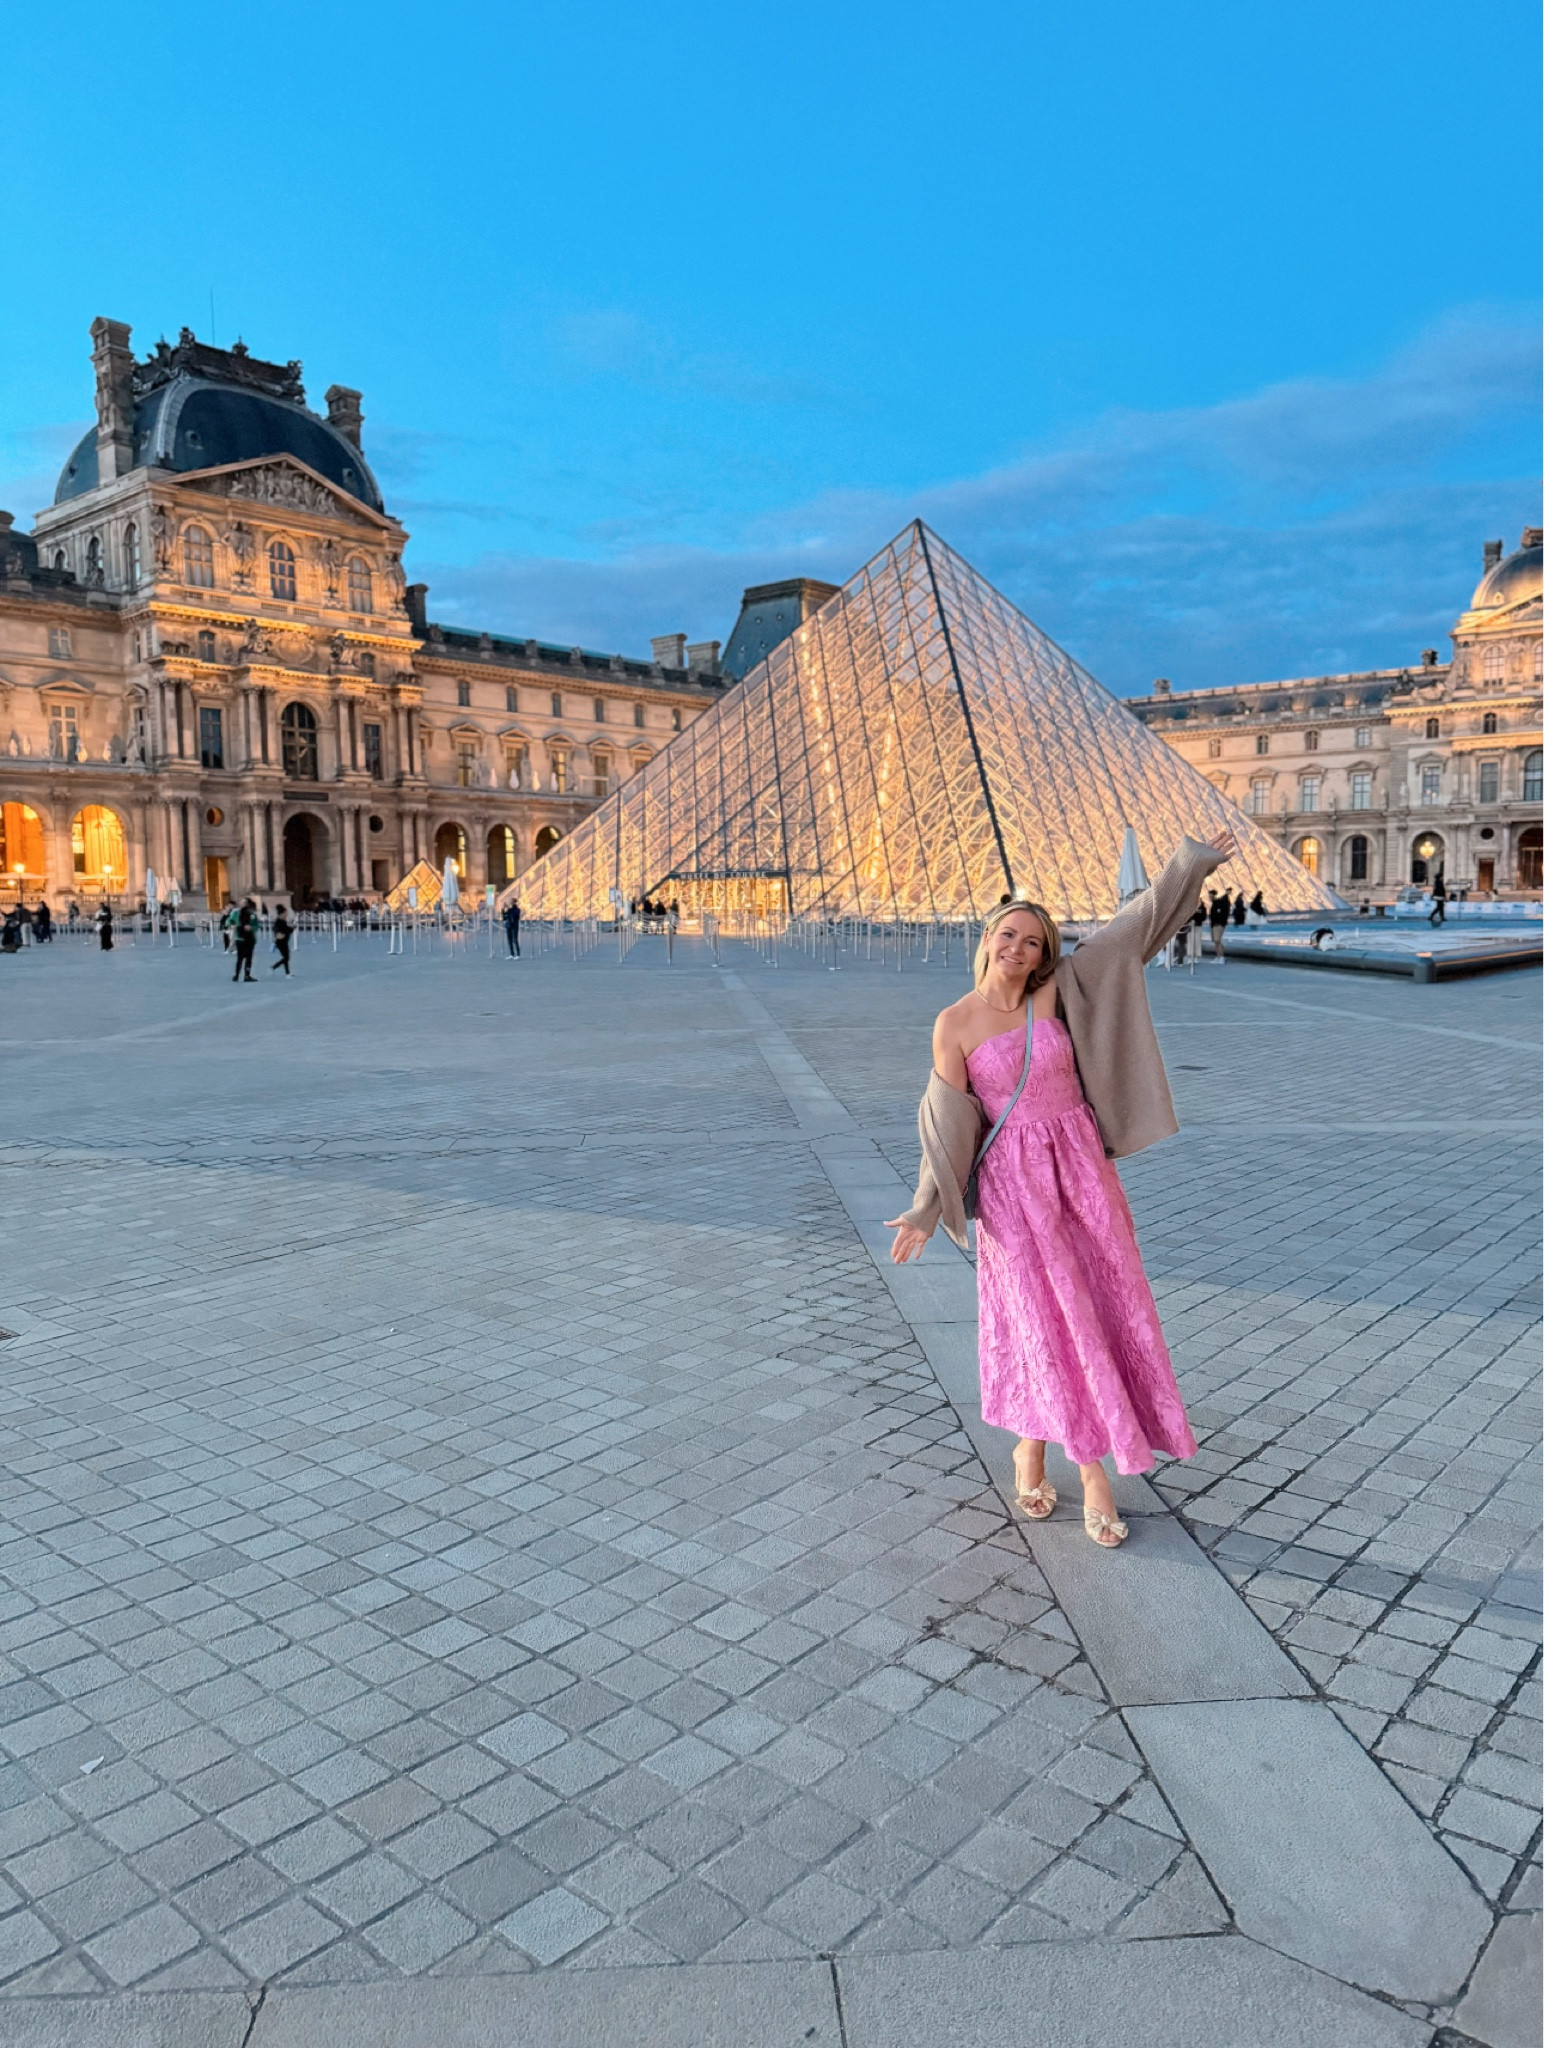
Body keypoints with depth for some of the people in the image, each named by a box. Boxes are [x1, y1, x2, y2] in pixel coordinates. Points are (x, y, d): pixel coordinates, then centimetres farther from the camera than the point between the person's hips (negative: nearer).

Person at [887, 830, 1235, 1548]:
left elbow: (1132, 929, 4)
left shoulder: (1056, 994, 1)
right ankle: (1090, 1469, 15)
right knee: (1049, 1316, -1)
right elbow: (949, 1122, -3)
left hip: (1079, 1168, 4)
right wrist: (927, 1210, -9)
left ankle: (1033, 1445, 24)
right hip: (1012, 1184, -3)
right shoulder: (955, 1023, -4)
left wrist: (1194, 862, 4)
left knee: (1102, 1307, 6)